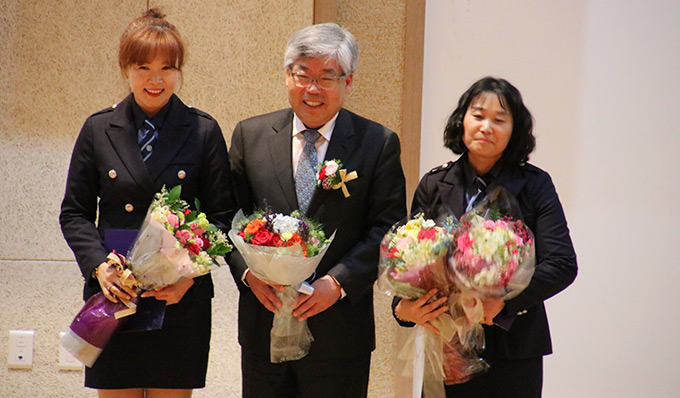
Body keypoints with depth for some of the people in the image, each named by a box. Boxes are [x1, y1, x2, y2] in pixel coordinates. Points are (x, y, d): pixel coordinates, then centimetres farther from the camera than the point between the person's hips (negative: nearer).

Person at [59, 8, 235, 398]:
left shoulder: (204, 131, 2)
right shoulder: (98, 129, 5)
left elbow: (222, 216, 2)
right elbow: (75, 212, 7)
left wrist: (190, 274, -13)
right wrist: (99, 266, -10)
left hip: (182, 303, -1)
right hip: (113, 298, 1)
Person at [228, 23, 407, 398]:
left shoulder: (379, 143, -2)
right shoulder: (249, 135, 5)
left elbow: (387, 228, -5)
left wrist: (338, 283, -16)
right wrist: (248, 272, -10)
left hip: (340, 329, -2)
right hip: (263, 323, 2)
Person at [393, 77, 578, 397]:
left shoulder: (535, 185, 0)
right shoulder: (434, 185, 5)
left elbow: (562, 265, -7)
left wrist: (503, 300, -19)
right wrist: (403, 308, -17)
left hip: (515, 349, -1)